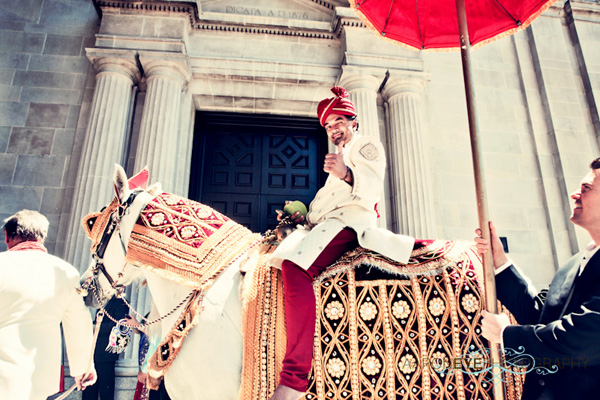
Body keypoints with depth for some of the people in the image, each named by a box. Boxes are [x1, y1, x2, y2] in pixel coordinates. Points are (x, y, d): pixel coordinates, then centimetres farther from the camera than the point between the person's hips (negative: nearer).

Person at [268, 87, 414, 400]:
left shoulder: (366, 145, 8)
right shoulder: (341, 155, 35)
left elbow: (370, 192, -11)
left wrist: (346, 175, -31)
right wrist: (303, 216, 19)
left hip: (350, 220, -10)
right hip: (324, 223, 11)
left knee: (295, 267, -33)